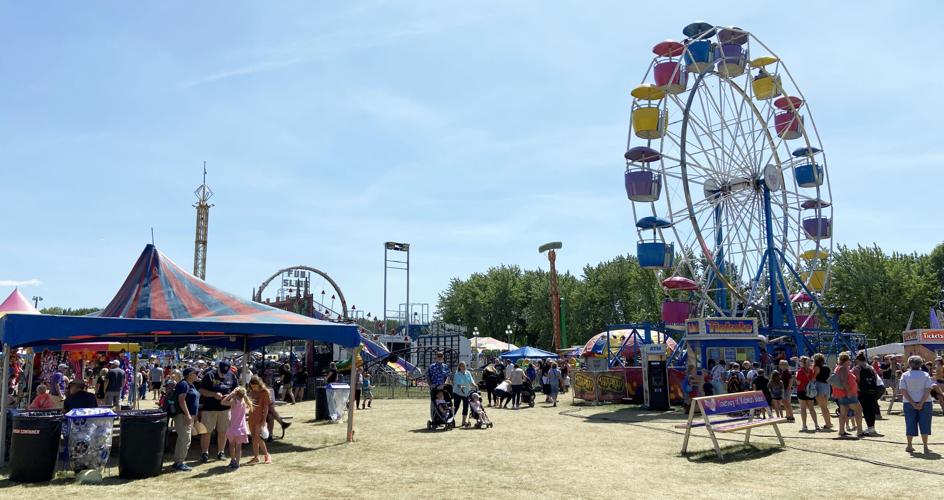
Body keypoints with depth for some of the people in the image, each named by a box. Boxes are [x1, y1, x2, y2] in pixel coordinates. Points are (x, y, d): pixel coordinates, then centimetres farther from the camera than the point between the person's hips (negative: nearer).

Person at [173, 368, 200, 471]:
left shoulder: (191, 385, 17)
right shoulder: (183, 384, -13)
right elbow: (181, 400, -21)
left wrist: (194, 416, 23)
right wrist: (187, 414, -25)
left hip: (190, 415, 11)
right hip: (183, 415, -11)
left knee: (182, 439, 14)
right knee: (185, 439, -11)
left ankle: (178, 461, 21)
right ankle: (179, 463, -6)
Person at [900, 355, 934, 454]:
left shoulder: (905, 375, -2)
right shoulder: (925, 375, -2)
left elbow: (903, 391, -9)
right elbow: (928, 390, -11)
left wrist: (913, 403, -10)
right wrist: (921, 403, -14)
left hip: (909, 404, 0)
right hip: (924, 403, 0)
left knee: (910, 424, 7)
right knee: (924, 425, 6)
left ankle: (909, 446, 12)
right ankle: (925, 448, 7)